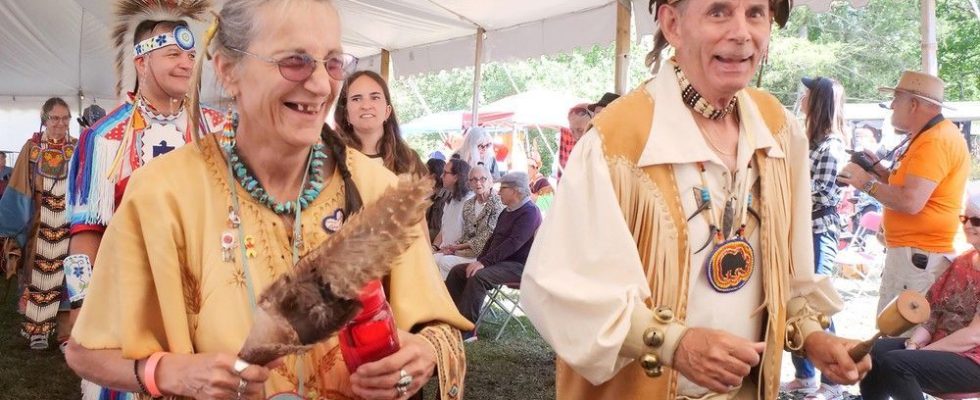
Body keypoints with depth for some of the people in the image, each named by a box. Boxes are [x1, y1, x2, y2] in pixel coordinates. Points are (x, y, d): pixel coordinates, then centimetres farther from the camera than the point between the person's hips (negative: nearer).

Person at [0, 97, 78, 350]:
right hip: (40, 226, 0)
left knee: (66, 274, 1)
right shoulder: (31, 148, 2)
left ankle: (65, 330, 8)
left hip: (68, 225, 0)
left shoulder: (78, 149, 2)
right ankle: (37, 329, 10)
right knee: (39, 274, 3)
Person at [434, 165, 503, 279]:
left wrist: (459, 246, -11)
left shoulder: (497, 204, -11)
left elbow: (488, 237, -15)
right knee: (435, 258, -14)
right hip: (467, 250, 7)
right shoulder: (468, 204, 14)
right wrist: (453, 246, -5)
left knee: (444, 261, -22)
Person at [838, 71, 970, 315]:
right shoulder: (929, 136, 19)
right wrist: (879, 170, 11)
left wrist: (867, 183, -12)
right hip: (909, 251, 11)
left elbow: (911, 201, -25)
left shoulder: (935, 141, -16)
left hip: (919, 255, -11)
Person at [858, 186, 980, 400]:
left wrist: (922, 351, -16)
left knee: (896, 363, -28)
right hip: (939, 347, 8)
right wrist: (914, 343, -7)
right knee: (873, 352, -11)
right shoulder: (962, 262, 15)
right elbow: (934, 312, 11)